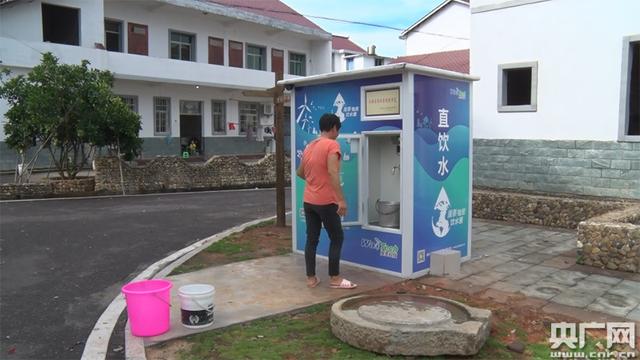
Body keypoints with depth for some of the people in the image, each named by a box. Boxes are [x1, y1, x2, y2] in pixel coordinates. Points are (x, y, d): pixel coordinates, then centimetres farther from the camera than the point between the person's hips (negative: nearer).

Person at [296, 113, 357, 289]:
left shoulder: (309, 146, 12)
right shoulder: (332, 145, -11)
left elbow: (300, 172, 21)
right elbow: (332, 172, -24)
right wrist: (341, 199, -25)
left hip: (308, 201, 7)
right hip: (326, 201, -7)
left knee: (311, 239, 10)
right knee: (337, 238, 5)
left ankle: (311, 278, 15)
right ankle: (335, 278, 9)